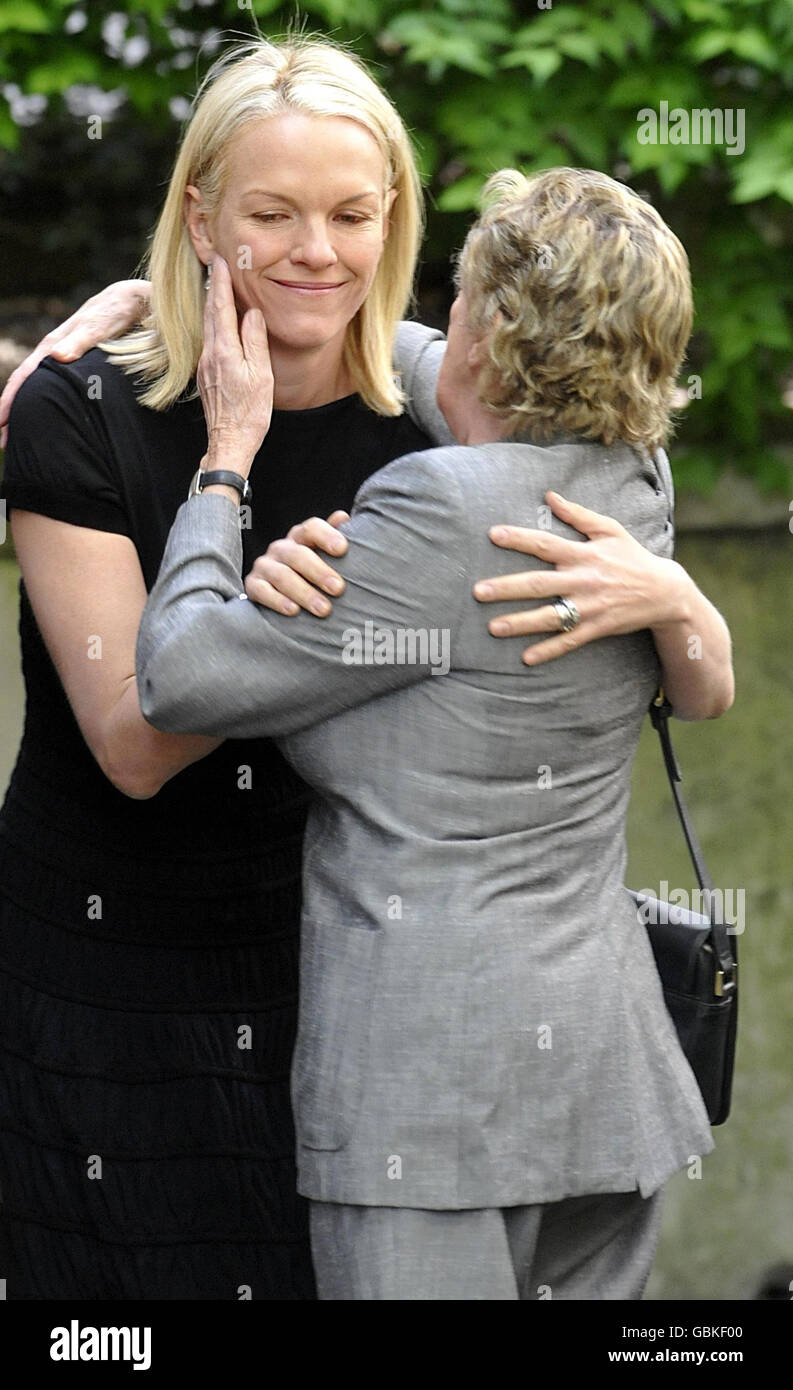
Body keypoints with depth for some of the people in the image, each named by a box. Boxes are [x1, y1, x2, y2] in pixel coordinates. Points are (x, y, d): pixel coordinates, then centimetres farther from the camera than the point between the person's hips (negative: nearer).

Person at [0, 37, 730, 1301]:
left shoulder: (433, 438, -3)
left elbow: (705, 690, -2)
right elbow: (136, 746, -16)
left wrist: (660, 595, -24)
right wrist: (276, 617, -31)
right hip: (110, 993, -2)